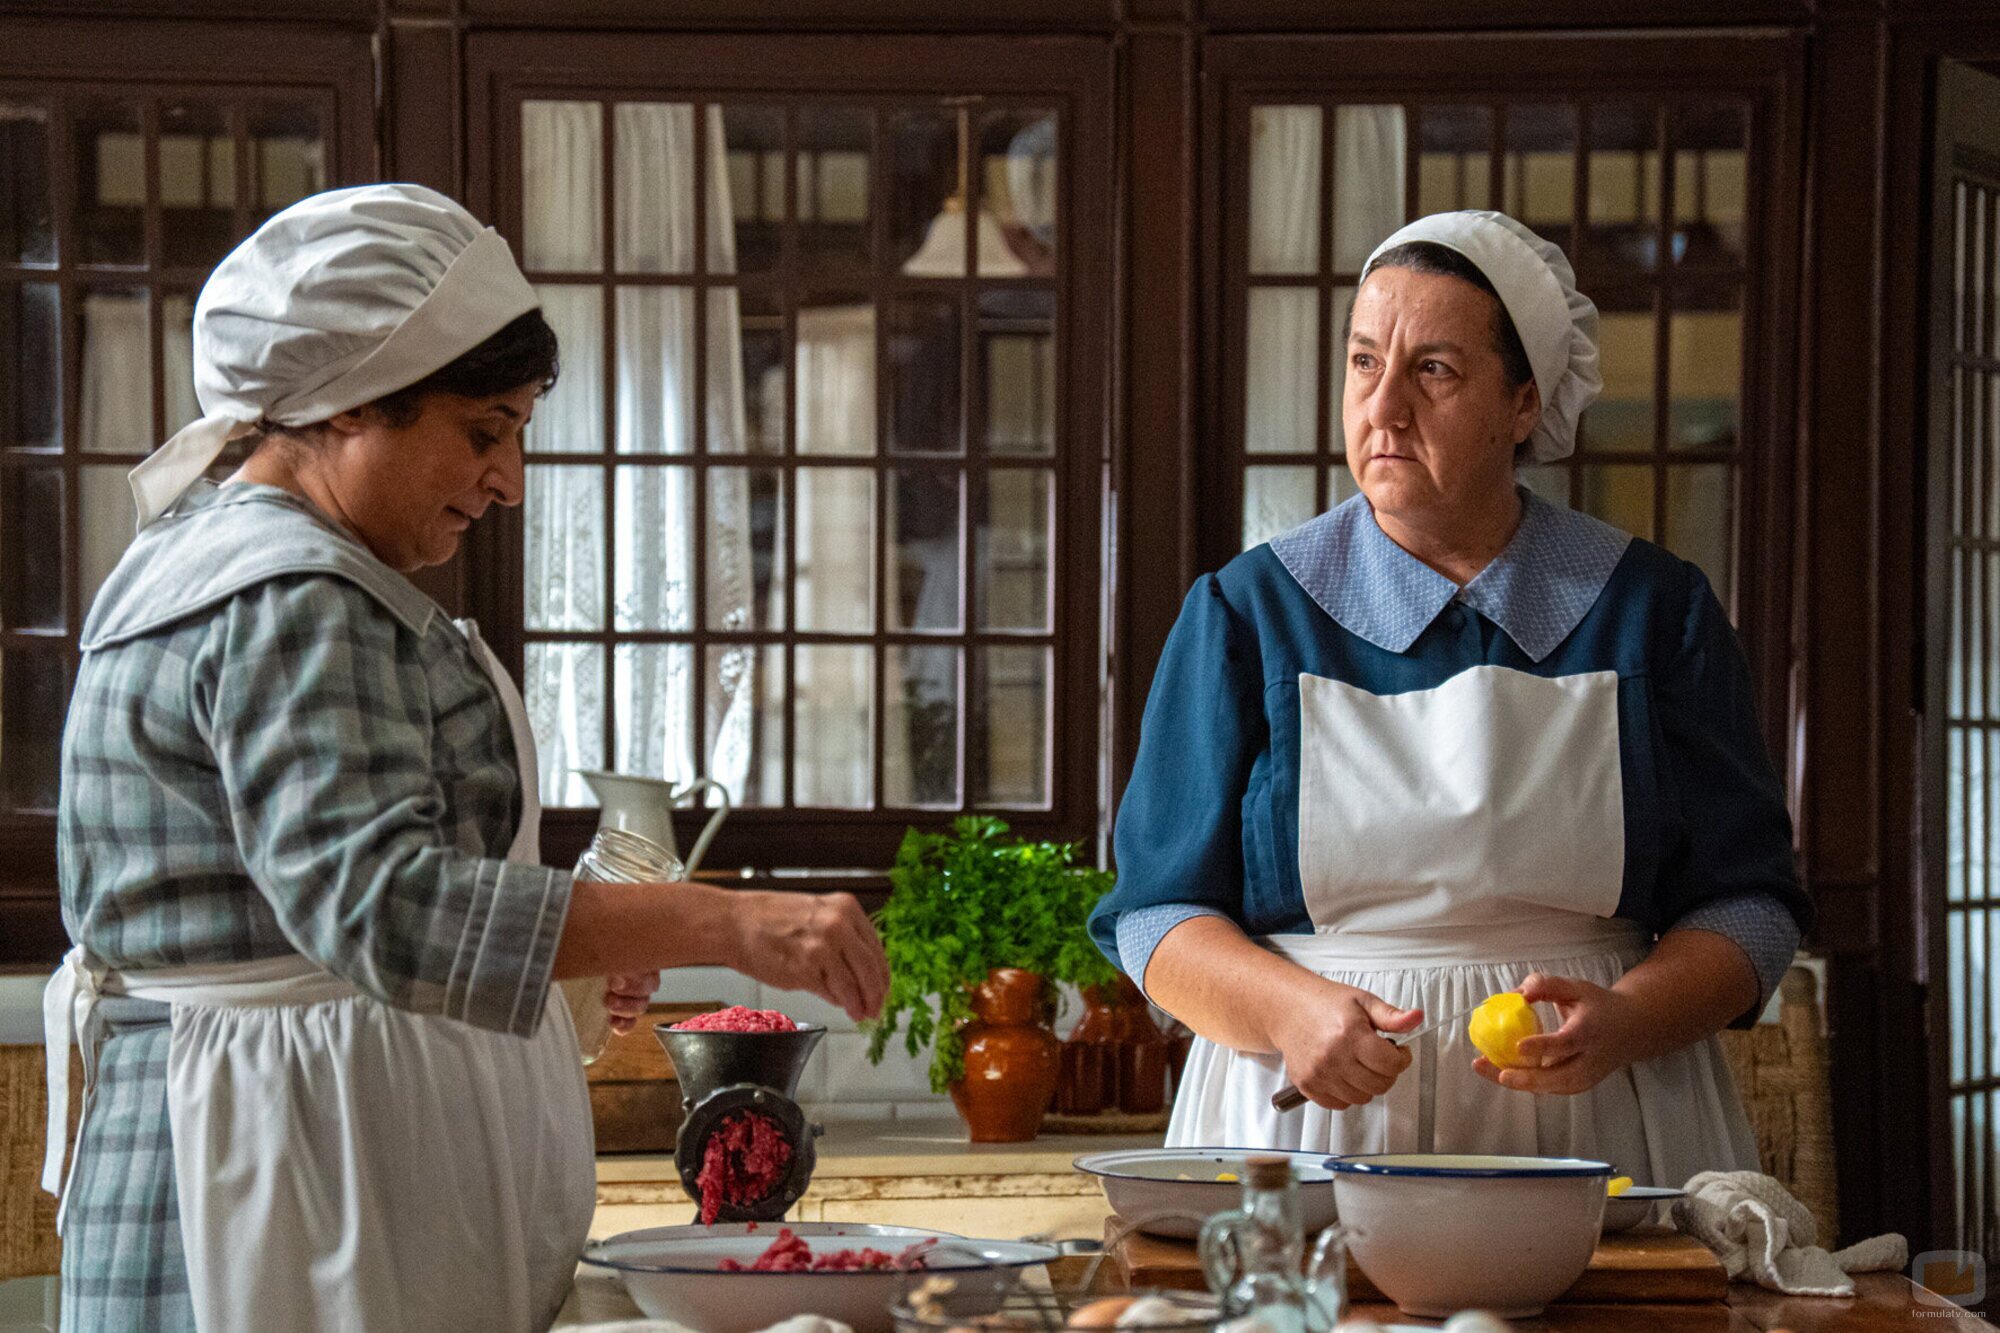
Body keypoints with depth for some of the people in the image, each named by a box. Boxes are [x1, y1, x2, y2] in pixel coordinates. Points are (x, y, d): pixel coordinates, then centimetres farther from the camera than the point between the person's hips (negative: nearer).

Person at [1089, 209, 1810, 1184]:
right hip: (1312, 1127, 0)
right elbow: (1157, 912, 6)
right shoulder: (1247, 613, 8)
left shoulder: (1654, 612, 9)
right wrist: (1291, 1011, -14)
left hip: (1592, 1134, 1)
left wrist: (1624, 1022, -11)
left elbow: (1748, 901, 9)